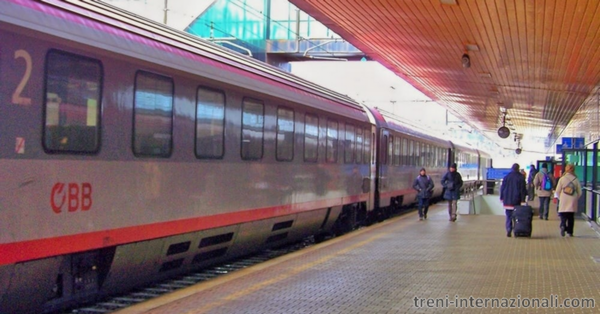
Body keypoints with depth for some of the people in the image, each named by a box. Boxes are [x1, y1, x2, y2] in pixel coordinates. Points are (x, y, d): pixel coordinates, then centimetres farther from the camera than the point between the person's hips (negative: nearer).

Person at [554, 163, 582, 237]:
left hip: (563, 201, -1)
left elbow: (557, 191, -1)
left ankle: (563, 225, -23)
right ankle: (570, 232, 11)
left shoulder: (562, 179, -5)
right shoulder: (576, 179, -2)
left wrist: (558, 198, 16)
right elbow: (579, 192, 3)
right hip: (573, 201, 1)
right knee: (571, 217, 10)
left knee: (563, 215, 4)